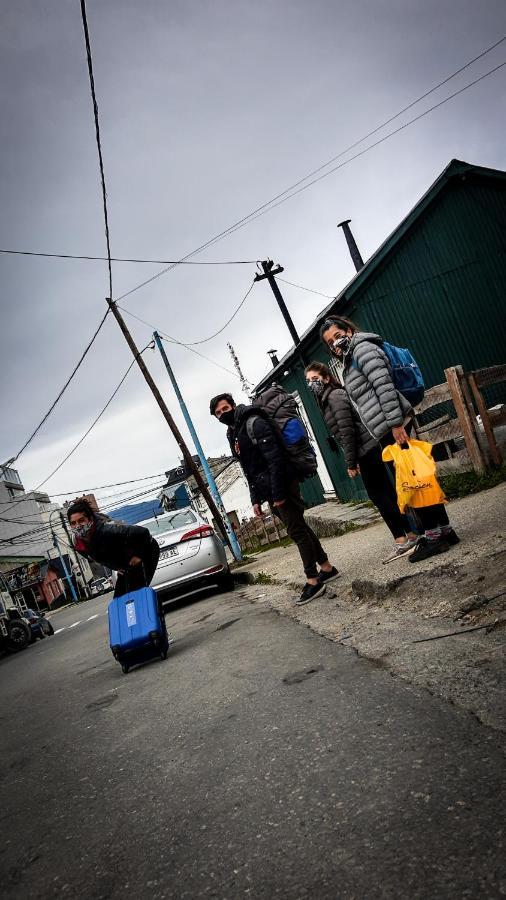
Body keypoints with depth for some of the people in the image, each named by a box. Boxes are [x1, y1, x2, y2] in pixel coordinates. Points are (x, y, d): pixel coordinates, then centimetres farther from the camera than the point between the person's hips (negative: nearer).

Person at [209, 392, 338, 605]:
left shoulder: (255, 423, -12)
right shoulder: (233, 435, 16)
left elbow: (275, 458, -20)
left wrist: (278, 493, -23)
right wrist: (256, 499, 16)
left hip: (282, 487, -9)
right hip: (269, 492, 9)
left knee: (297, 531, -6)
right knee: (299, 528, 15)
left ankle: (313, 581, -1)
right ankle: (327, 568, 26)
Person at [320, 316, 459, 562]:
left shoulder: (362, 348, -4)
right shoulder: (350, 360, 25)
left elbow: (384, 385, -17)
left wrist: (395, 423, -23)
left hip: (392, 426, -10)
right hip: (386, 431, 10)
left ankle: (434, 534, 0)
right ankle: (443, 531, 17)